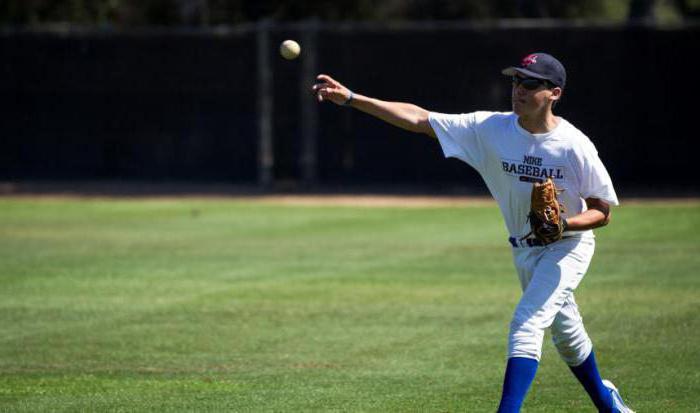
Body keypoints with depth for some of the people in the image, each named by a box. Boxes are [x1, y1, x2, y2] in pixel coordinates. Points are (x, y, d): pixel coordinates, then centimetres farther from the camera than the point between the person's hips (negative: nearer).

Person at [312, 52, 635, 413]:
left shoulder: (575, 146, -23)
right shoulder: (492, 128, -15)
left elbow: (602, 213, -14)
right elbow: (417, 119, -19)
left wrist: (563, 223, -35)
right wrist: (350, 98, -27)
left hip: (568, 245, -5)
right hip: (523, 249, 5)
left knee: (526, 324, -22)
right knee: (565, 334, 21)